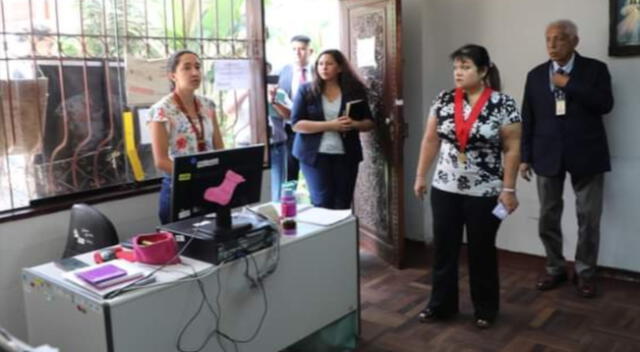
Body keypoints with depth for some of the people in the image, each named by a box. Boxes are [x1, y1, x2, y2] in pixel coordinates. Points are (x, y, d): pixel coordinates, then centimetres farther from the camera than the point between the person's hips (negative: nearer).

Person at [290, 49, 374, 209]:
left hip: (346, 155, 2)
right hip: (314, 154, -2)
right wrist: (330, 125, -18)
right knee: (322, 202, -4)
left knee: (343, 203, 4)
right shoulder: (306, 90, 0)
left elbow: (369, 123, 9)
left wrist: (354, 124, -15)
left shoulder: (355, 90, 5)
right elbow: (296, 124, -7)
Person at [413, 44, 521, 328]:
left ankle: (485, 309, 28)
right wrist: (420, 175, 7)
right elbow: (430, 140, 7)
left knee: (482, 252, 10)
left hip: (485, 193, -3)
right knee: (443, 249, 11)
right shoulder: (443, 100, 1)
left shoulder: (503, 104, -9)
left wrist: (508, 189, -11)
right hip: (444, 189, 3)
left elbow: (512, 149, -8)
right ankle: (441, 304, 28)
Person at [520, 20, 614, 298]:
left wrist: (568, 84, -15)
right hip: (548, 155, 2)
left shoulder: (595, 69, 1)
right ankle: (555, 269, 23)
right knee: (548, 217, 8)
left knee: (589, 218, 5)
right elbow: (528, 119, 6)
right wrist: (525, 156, 2)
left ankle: (585, 273, 20)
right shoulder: (535, 75, 7)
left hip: (585, 154, -2)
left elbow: (605, 105, -13)